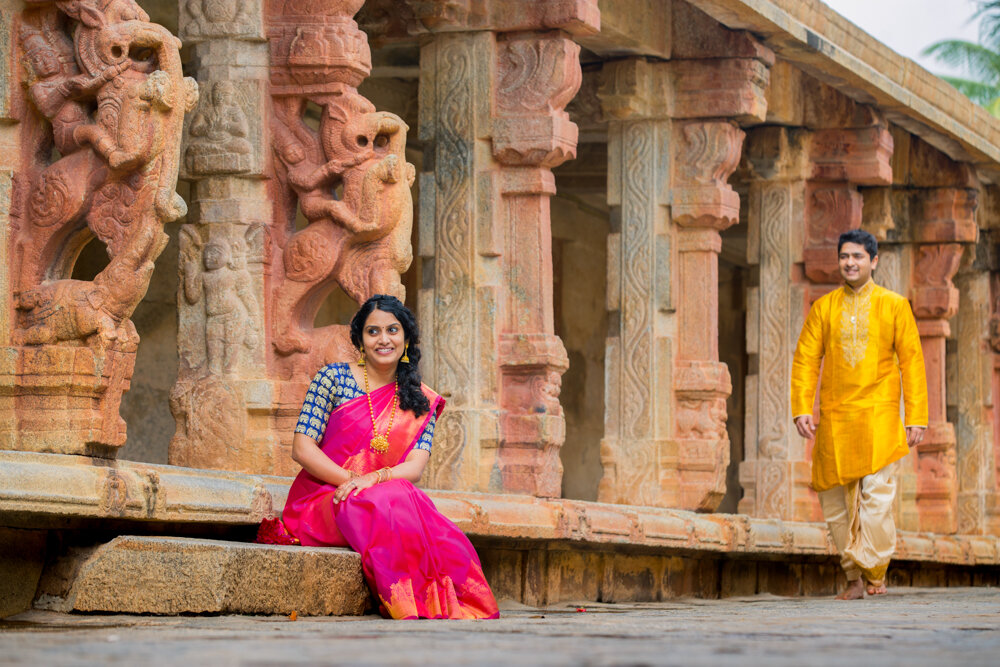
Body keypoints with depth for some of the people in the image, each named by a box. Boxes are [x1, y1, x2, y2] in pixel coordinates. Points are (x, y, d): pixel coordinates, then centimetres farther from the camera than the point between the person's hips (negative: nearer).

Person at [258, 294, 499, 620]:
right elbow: (302, 449, -4)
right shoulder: (333, 378, 3)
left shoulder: (422, 403, 12)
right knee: (391, 499, -36)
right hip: (320, 502, -3)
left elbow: (415, 468, -2)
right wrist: (352, 481, -17)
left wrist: (373, 478, -24)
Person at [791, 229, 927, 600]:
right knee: (834, 499, 1)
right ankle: (855, 577, 10)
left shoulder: (894, 305, 6)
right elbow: (805, 360, 8)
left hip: (878, 413, -3)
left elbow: (911, 362, 5)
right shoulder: (823, 308, 10)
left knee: (876, 491, -16)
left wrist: (916, 417, -1)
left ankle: (873, 572, -8)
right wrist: (802, 409, -4)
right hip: (834, 416, 3)